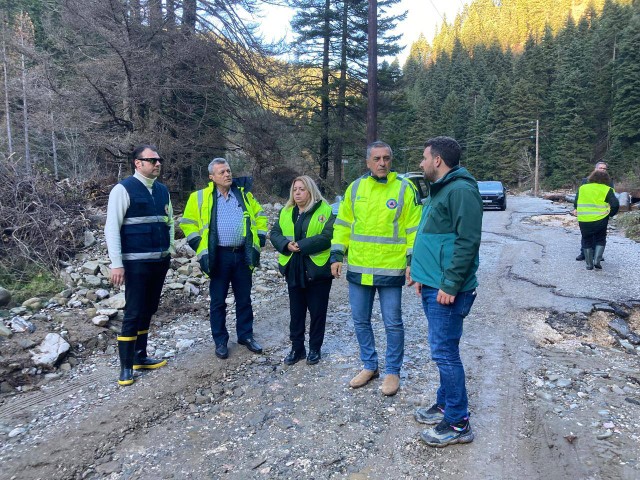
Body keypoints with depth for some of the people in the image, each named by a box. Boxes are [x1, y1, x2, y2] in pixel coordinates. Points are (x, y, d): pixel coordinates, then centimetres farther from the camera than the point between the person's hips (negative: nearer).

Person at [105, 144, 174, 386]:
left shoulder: (162, 190, 11)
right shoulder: (123, 189, -8)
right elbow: (111, 228, -11)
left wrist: (169, 249, 11)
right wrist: (117, 264, -15)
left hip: (160, 261, 6)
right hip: (136, 263, -6)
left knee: (148, 311, 14)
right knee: (133, 314, -2)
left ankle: (140, 357, 27)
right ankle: (126, 366, 10)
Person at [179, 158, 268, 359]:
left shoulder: (244, 194, 7)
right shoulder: (200, 197, 0)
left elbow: (260, 216, 16)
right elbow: (187, 222, 6)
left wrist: (260, 239, 8)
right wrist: (198, 244, -2)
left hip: (243, 255, 2)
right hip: (218, 256, -2)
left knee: (244, 299, 12)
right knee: (218, 301, 6)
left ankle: (246, 335, 26)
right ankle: (220, 341, 20)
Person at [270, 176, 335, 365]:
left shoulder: (325, 210, -8)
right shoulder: (286, 212, 10)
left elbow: (327, 237, -19)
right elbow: (275, 234, 5)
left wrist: (301, 245, -23)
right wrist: (286, 244, -16)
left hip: (317, 269, -5)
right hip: (293, 270, 5)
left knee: (317, 312, 8)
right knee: (296, 311, 14)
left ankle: (315, 349, 24)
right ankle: (297, 348, 27)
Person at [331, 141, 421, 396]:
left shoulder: (405, 188, -5)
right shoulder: (355, 188, 5)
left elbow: (415, 227, -4)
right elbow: (342, 224, 10)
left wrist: (413, 260, -11)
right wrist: (336, 255, 6)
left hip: (390, 270, -4)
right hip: (358, 269, 4)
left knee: (393, 324, 6)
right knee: (360, 321, 14)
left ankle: (393, 371, 25)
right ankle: (369, 366, 32)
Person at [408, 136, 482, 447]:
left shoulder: (461, 191, -16)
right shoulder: (440, 191, 17)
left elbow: (468, 242, -22)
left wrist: (450, 285, -22)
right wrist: (422, 275, 20)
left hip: (446, 291, -10)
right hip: (432, 286, 10)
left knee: (444, 352, -3)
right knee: (444, 351, 19)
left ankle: (457, 424, 10)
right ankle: (445, 404, 33)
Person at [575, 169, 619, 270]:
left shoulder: (582, 188, 10)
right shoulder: (607, 190, 0)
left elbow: (576, 203, 15)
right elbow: (615, 205, -8)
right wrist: (610, 214, 8)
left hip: (583, 220, 2)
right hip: (600, 220, -2)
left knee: (587, 241, 14)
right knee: (600, 240, 16)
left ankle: (589, 264, 13)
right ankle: (597, 260, 2)